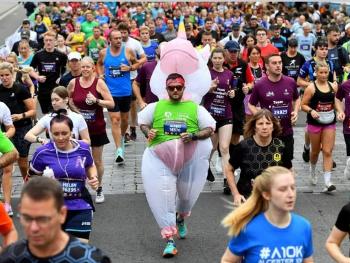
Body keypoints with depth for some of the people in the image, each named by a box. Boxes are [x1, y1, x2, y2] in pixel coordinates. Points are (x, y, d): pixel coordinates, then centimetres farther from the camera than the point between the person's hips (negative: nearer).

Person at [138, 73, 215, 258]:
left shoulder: (195, 108, 4)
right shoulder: (156, 107, 8)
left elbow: (209, 129, 3)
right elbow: (142, 122, 17)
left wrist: (193, 135, -14)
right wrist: (148, 132, -5)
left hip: (190, 156, 1)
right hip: (161, 156, 0)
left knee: (187, 192, 15)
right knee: (162, 194, -9)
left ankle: (181, 219, 51)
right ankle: (170, 239, -4)